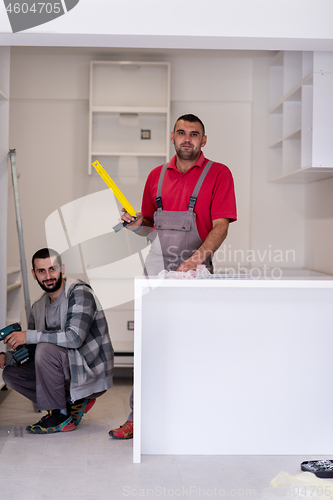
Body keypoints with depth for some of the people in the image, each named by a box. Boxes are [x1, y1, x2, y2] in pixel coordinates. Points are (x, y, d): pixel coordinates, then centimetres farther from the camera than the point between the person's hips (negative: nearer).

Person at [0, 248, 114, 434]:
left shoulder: (79, 292, -15)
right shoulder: (39, 307, 9)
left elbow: (75, 338, -28)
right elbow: (30, 352, 14)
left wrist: (29, 336, -23)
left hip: (93, 375, -8)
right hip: (70, 371, 8)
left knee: (46, 350, -29)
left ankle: (61, 416, -11)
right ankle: (73, 402, 5)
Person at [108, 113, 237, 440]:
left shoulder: (218, 174, 0)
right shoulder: (157, 176, 14)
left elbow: (221, 226, -8)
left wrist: (198, 256, -24)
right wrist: (135, 225, -2)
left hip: (195, 271, -3)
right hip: (157, 269, 4)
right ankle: (138, 416, 10)